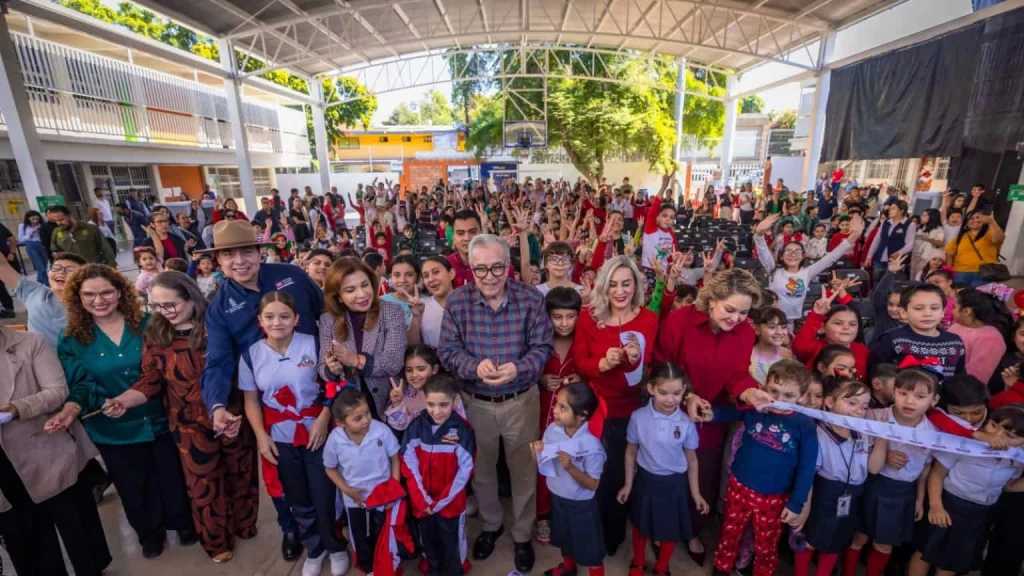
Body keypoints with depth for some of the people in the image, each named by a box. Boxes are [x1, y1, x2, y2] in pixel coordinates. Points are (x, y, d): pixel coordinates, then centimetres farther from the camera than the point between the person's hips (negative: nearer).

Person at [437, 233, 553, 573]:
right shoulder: (457, 302, -12)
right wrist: (475, 366, -29)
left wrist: (519, 368, -30)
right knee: (481, 469, 22)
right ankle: (490, 525, 51)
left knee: (523, 470, 17)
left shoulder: (531, 300, -14)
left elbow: (543, 348, -11)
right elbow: (447, 351, -10)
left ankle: (523, 535, 43)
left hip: (521, 401, -1)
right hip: (475, 402, 1)